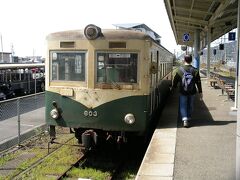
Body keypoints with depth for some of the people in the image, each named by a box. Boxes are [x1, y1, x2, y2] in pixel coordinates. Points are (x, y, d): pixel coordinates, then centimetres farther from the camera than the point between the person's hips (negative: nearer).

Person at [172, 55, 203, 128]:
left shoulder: (179, 70, -7)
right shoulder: (195, 70, -4)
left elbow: (175, 80, 2)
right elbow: (198, 82, -2)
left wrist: (173, 87, 19)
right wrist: (200, 92, 4)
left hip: (183, 92, -2)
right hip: (192, 91, 2)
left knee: (183, 106, 4)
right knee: (190, 106, 16)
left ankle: (185, 119, -12)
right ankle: (188, 118, 28)